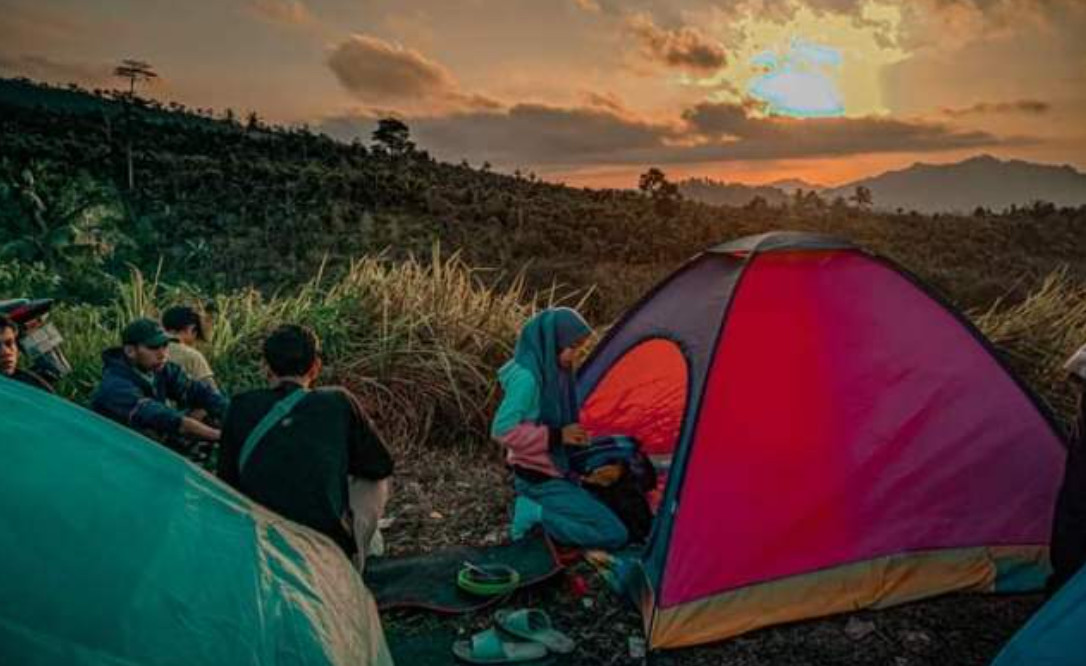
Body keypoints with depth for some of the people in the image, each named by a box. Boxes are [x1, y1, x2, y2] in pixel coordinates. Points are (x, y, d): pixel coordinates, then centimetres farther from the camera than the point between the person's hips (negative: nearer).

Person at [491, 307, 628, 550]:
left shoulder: (552, 370, 5)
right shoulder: (527, 376, -22)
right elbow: (502, 429, -24)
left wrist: (571, 437, 4)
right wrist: (557, 437, -22)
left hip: (554, 473, 9)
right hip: (540, 480, -9)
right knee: (614, 535, -11)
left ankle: (535, 507, 8)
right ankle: (535, 516, -10)